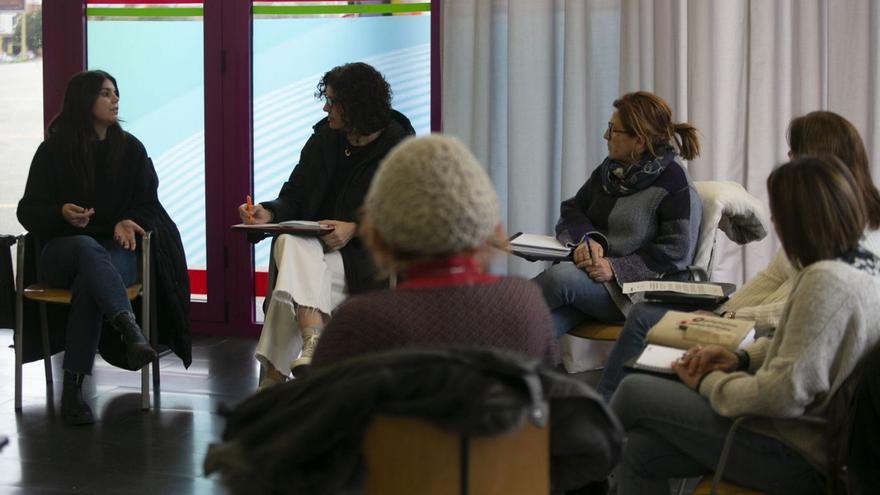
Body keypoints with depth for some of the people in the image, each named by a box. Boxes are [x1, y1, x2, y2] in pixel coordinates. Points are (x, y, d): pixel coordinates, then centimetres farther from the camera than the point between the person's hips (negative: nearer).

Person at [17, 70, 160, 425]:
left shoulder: (130, 149, 11)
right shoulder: (53, 151, 4)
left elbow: (148, 204, 13)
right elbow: (28, 212, 3)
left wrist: (129, 222, -11)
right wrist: (62, 213, -19)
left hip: (116, 250, 1)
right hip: (61, 250, -1)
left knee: (88, 282, -36)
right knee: (87, 247, -40)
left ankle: (73, 388, -42)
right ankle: (130, 330, -62)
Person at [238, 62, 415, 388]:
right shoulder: (325, 138, 14)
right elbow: (294, 198, 14)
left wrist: (354, 228, -23)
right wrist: (269, 213, -8)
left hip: (361, 253, -4)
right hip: (310, 242, 4)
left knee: (295, 271, -33)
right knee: (290, 243, -34)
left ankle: (274, 373, -36)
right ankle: (312, 341, -51)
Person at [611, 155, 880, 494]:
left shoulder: (825, 281, -25)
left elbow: (784, 395, -27)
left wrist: (707, 383, -10)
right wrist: (743, 358, 6)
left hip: (797, 459, -9)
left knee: (634, 392, 0)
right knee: (641, 449, 7)